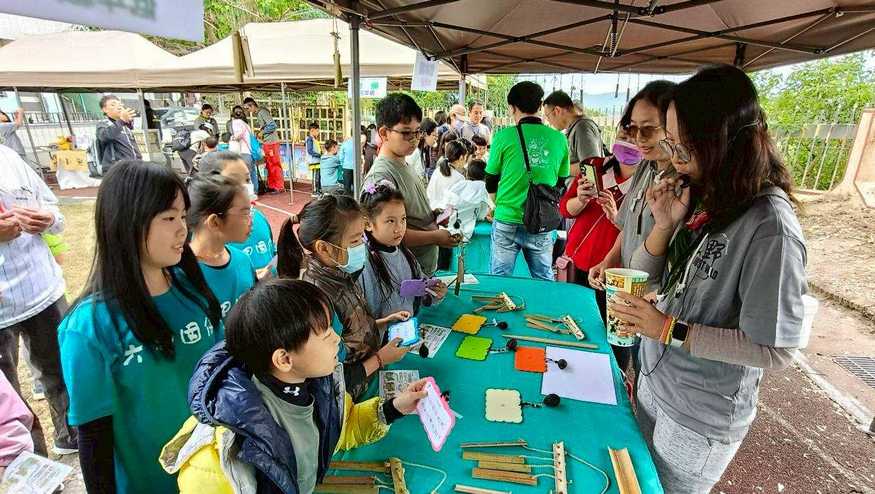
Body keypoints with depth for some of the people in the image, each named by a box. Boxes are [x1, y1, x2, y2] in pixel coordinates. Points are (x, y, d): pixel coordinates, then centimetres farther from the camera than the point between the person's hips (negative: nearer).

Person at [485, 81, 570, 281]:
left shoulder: (504, 136, -7)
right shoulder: (558, 139, 0)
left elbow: (491, 183, 1)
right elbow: (561, 182, 10)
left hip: (507, 222, -2)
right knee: (544, 281, 16)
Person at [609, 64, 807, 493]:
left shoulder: (770, 227, -26)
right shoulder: (700, 196, -6)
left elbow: (775, 351, -23)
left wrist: (670, 329, -24)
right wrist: (665, 225, -16)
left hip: (703, 415, -6)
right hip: (654, 379, 6)